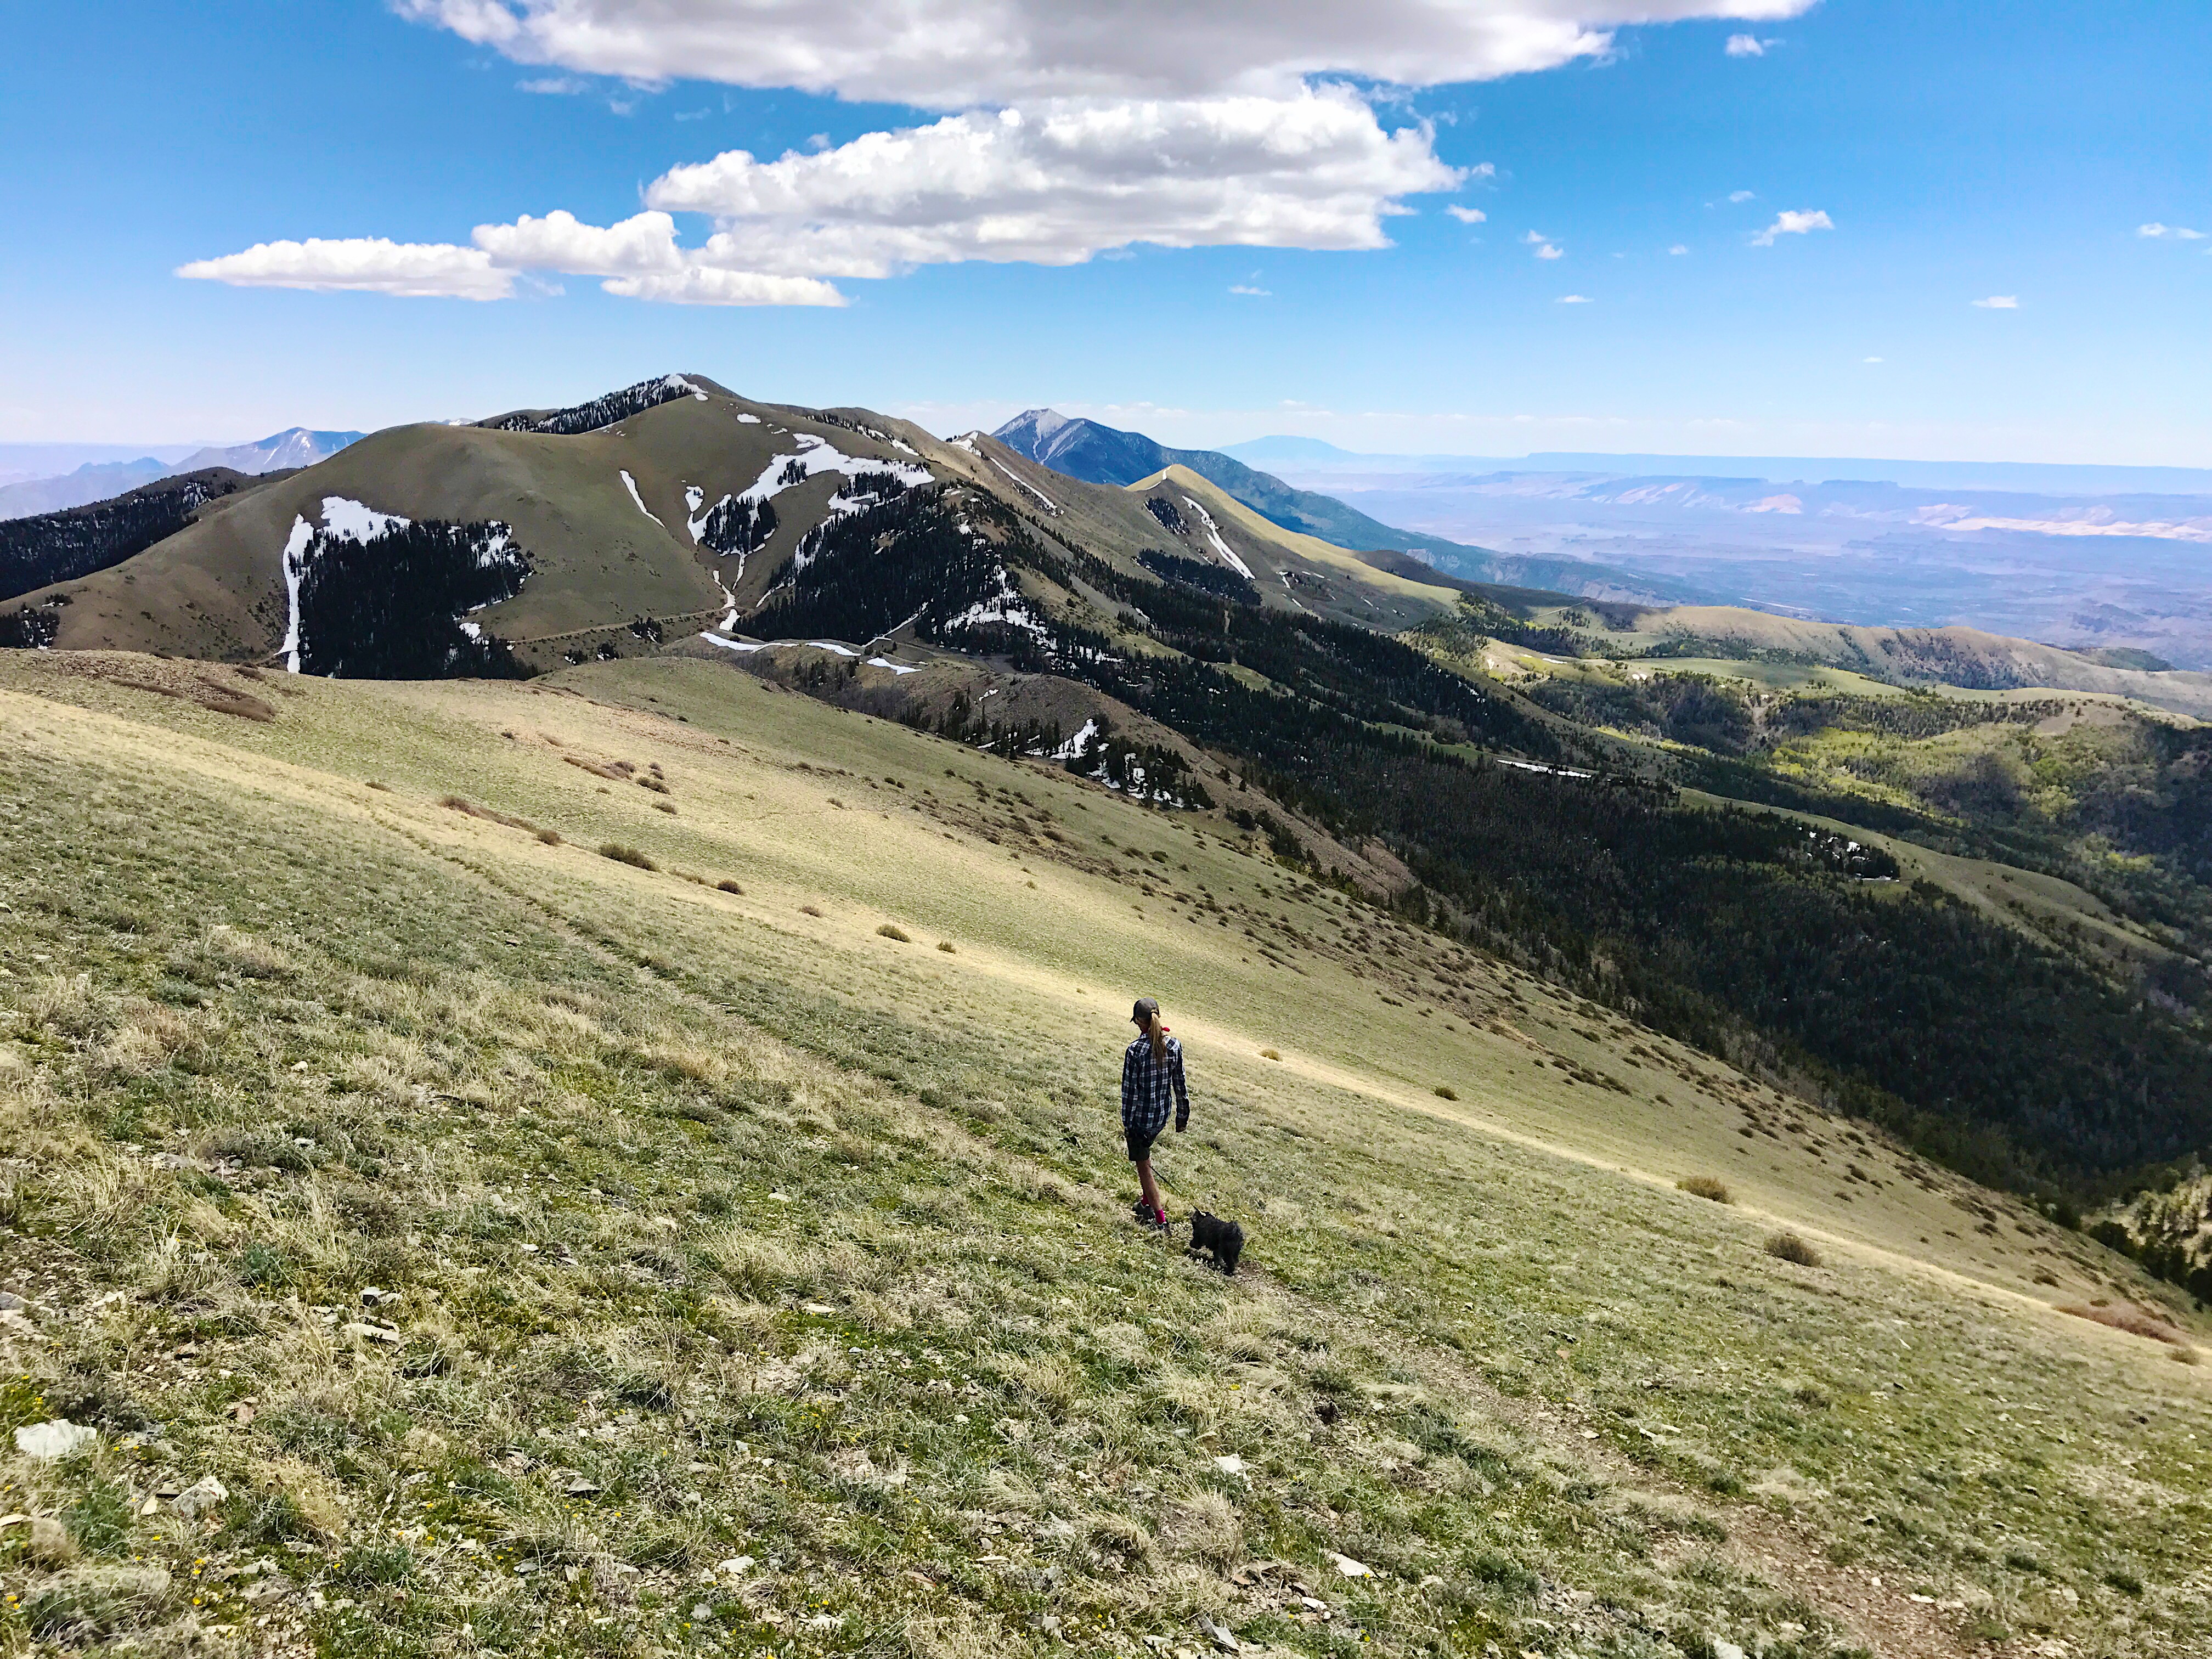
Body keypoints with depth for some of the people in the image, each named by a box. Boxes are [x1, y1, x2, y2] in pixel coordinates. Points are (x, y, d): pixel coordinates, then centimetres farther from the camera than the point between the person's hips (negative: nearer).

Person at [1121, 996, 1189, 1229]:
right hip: (1162, 1115, 6)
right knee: (1143, 1155, 28)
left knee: (1144, 1165, 9)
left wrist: (1127, 1123, -7)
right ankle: (1147, 1203, 38)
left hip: (1140, 1117, -5)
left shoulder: (1135, 1051, -21)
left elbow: (1130, 1090, -16)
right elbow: (1179, 1085, 2)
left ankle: (1160, 1218, 11)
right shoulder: (1173, 1046, -7)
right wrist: (1182, 1116, 13)